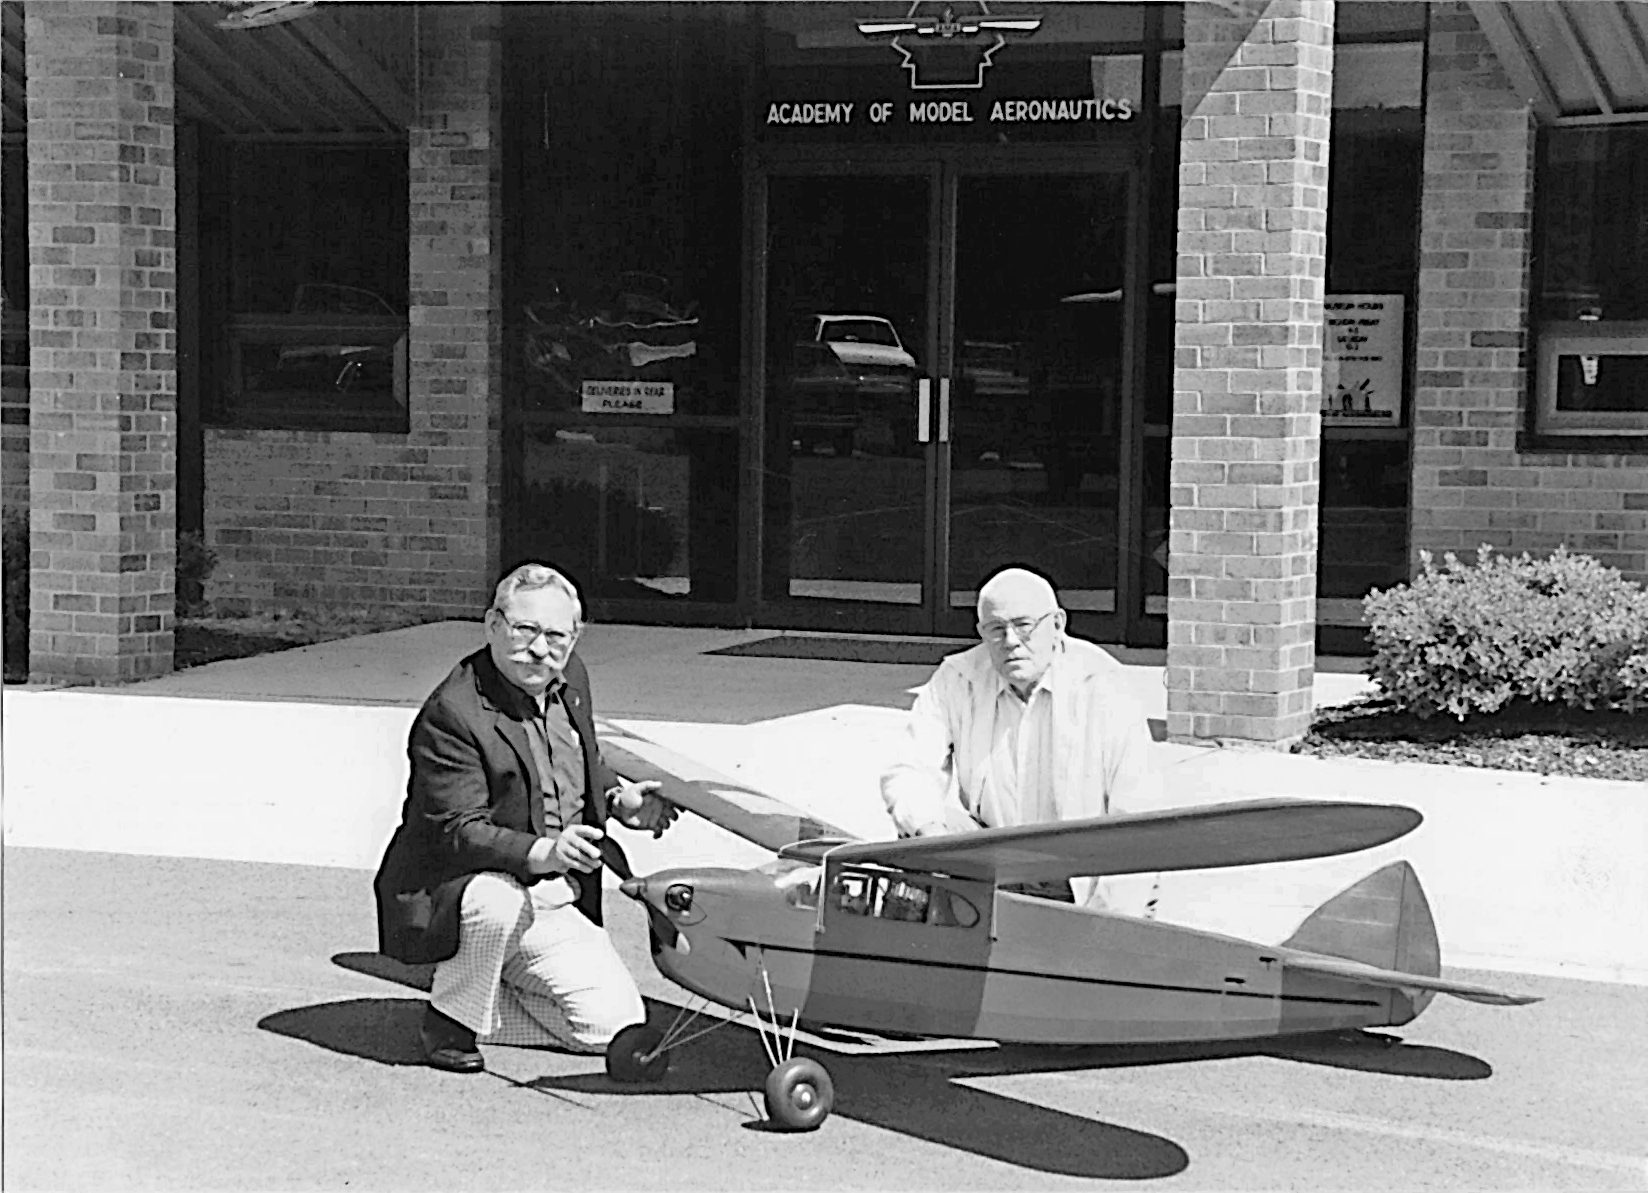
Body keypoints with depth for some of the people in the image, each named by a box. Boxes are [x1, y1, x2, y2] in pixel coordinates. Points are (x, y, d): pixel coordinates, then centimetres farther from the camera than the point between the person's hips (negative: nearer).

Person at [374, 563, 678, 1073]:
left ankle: (483, 1004, 14)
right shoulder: (449, 715, -20)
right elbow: (459, 831, -26)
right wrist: (542, 853, -41)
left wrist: (619, 797, 2)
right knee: (498, 900, -41)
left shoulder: (570, 678, 5)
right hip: (445, 895, -7)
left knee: (614, 1025, -7)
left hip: (551, 903, 7)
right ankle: (449, 1021, -13)